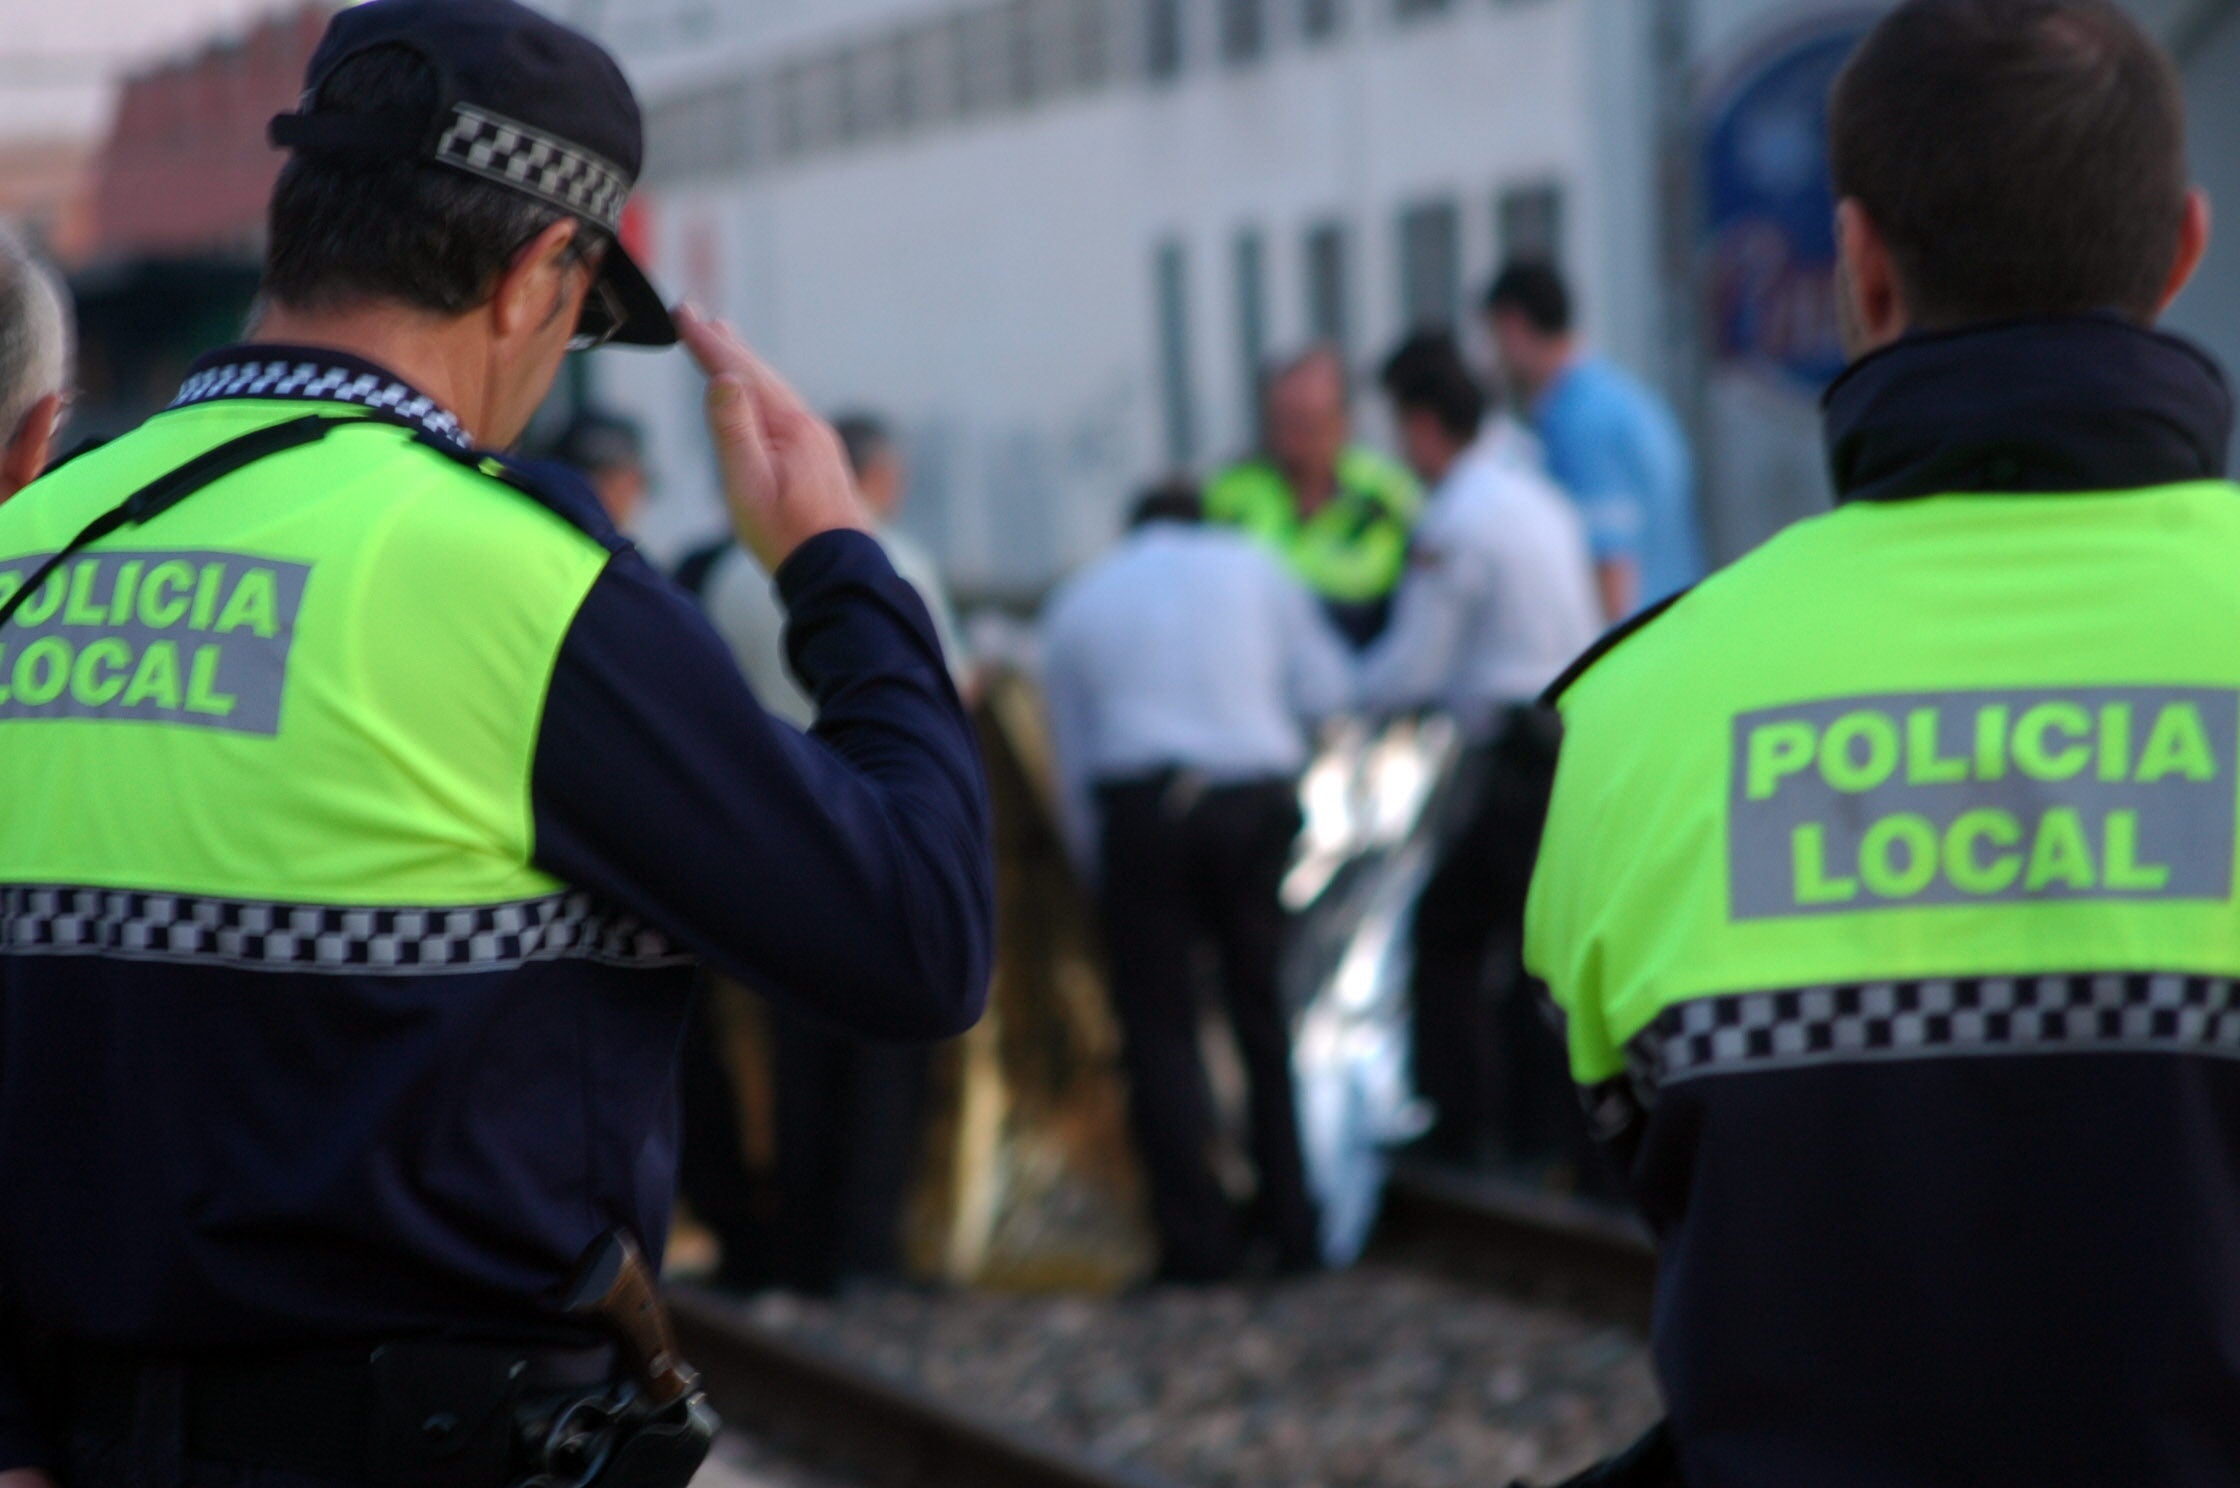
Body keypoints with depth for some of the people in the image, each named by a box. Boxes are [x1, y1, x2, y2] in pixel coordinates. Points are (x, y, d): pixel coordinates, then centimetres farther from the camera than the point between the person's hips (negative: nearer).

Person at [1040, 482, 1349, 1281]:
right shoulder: (1250, 566, 16)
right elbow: (1324, 689, 15)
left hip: (1141, 807, -1)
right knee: (1268, 1017, 11)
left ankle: (1198, 1236, -3)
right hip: (1257, 801, 1)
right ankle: (1292, 1229, 12)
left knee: (1159, 1027, 3)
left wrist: (1103, 874, 20)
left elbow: (1074, 763, 16)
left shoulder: (1078, 600, 18)